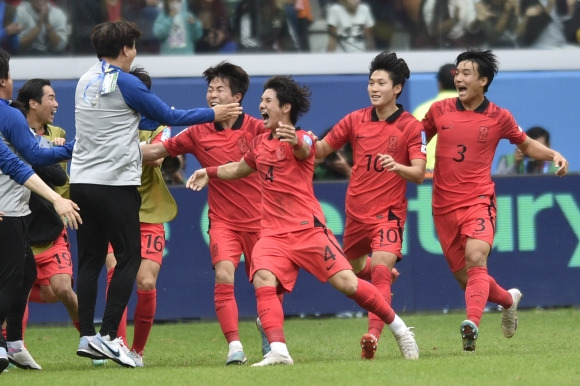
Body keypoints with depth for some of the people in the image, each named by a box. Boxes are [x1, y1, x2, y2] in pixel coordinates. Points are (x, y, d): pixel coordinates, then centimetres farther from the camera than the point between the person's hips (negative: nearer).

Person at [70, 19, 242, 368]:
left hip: (82, 181, 7)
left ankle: (87, 338, 4)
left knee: (90, 260, 8)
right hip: (115, 183, -7)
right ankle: (108, 335, -10)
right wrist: (213, 114, 9)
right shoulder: (124, 82, -9)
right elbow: (168, 116, -3)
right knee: (129, 258, -2)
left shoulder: (86, 81, 13)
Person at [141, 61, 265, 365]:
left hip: (258, 221, 0)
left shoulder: (256, 129, -5)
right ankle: (234, 346, -26)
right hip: (223, 222, 0)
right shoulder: (199, 133, 1)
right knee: (224, 275, -23)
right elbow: (156, 151, 3)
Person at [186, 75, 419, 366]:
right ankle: (278, 351, -32)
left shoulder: (299, 138, -6)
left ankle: (399, 329, 9)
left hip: (308, 229, -5)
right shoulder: (260, 143, 15)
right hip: (273, 233, 5)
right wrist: (209, 173, 26)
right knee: (263, 279, -24)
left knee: (346, 283, -11)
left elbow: (304, 150, -34)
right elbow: (240, 168, 37)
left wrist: (295, 142, -57)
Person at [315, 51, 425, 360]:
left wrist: (397, 167, -34)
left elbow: (419, 174, -13)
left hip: (389, 213, -5)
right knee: (350, 268, 21)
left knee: (380, 271, -24)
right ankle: (386, 273, 55)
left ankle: (373, 335, -33)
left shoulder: (411, 127, -7)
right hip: (356, 212, 5)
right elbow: (320, 150, 8)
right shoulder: (355, 120, 3)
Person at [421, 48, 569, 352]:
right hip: (443, 206, 3)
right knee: (464, 276, 8)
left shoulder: (499, 118, 1)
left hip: (478, 202, -3)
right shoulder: (439, 111, 4)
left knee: (476, 259, -28)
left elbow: (526, 144, 17)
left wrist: (553, 155, -2)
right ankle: (508, 299, 38)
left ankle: (472, 324, -43)